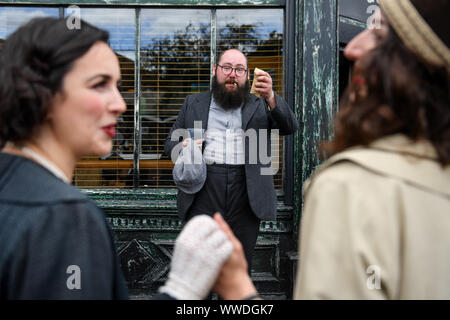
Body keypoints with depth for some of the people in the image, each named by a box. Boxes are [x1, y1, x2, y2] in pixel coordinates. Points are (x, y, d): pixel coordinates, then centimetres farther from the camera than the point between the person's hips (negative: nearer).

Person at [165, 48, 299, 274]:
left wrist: (270, 97, -17)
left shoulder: (259, 107, 15)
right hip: (203, 193, 0)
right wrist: (182, 149, -7)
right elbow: (171, 143, 17)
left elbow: (290, 127, 0)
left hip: (246, 196, 0)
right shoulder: (193, 104, 18)